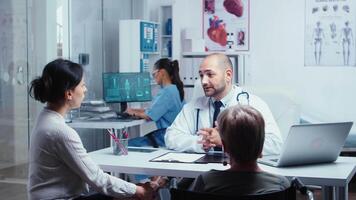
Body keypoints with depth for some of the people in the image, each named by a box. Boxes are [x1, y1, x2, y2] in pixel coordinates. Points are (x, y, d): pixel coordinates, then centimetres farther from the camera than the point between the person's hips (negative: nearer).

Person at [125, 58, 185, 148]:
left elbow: (149, 116, -17)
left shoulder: (167, 92, -17)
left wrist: (134, 113, 1)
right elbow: (154, 110, 19)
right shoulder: (174, 89, 13)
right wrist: (135, 110, 12)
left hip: (166, 136, -10)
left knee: (129, 144, -7)